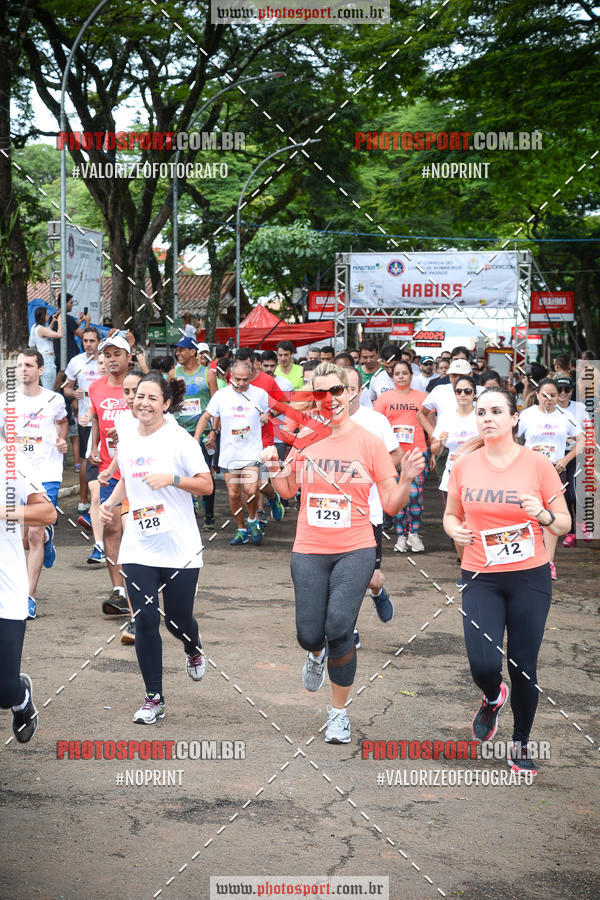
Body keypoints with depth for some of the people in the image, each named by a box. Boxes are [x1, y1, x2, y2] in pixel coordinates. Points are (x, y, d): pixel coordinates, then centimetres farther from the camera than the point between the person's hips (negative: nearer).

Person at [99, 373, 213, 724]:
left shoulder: (179, 439, -8)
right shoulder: (125, 437, 8)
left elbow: (206, 485, -8)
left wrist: (171, 478, -22)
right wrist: (111, 502, 8)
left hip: (180, 549, -4)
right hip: (138, 547, 4)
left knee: (178, 620, 3)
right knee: (145, 622, -2)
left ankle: (193, 648, 42)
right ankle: (154, 698, 9)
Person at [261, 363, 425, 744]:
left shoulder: (369, 443, -5)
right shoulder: (305, 440, 3)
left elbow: (391, 505, -3)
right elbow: (288, 491, 18)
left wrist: (406, 479, -21)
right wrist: (275, 468, -2)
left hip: (355, 550, -2)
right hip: (309, 551, 3)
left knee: (339, 630, -15)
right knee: (309, 635, 1)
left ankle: (339, 711, 8)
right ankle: (317, 653, 42)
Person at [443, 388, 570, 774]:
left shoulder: (538, 464, -5)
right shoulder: (463, 466, 1)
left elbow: (564, 524, 1)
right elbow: (451, 514, 15)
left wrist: (543, 515, -20)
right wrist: (455, 530, -8)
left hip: (530, 577, -1)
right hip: (481, 578, 1)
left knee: (523, 666, 2)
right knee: (483, 665, -12)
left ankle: (522, 744, 27)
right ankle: (493, 697, 27)